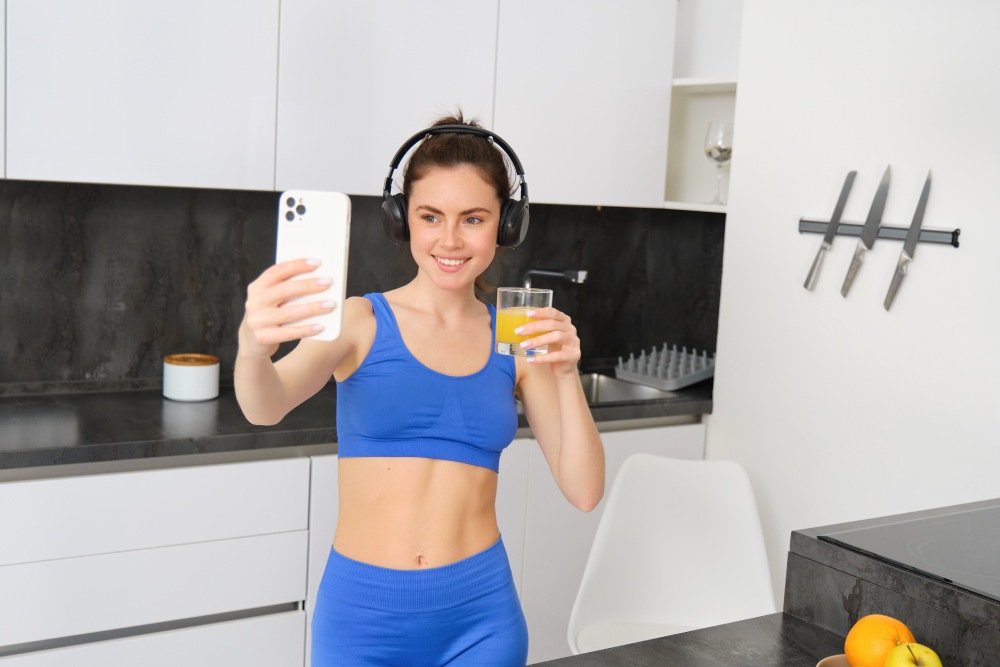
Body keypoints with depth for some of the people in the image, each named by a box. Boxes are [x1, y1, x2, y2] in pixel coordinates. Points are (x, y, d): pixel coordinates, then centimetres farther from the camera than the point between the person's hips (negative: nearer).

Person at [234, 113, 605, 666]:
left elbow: (584, 492, -2)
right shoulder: (359, 322, -5)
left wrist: (567, 375, -16)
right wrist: (253, 346, -44)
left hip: (480, 617, 2)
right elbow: (266, 408, -23)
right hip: (363, 614, -1)